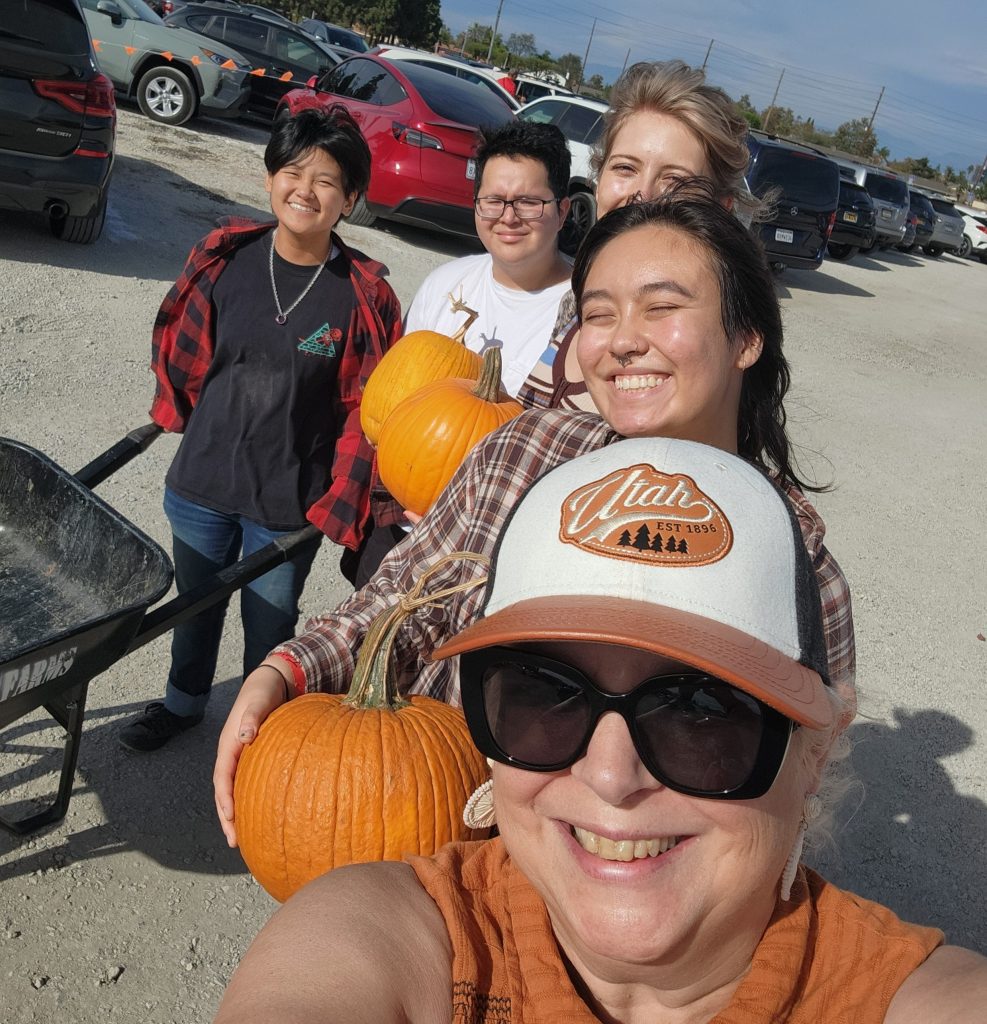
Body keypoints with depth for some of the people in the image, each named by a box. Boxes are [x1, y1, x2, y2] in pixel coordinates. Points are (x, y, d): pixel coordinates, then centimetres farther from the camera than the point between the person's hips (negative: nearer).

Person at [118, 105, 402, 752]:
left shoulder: (364, 293, -14)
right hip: (201, 480, 3)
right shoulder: (226, 257, -6)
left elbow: (366, 408, -12)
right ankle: (183, 702, 52)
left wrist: (338, 504, -16)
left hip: (290, 501, -3)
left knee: (269, 623, 15)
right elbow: (182, 354, 8)